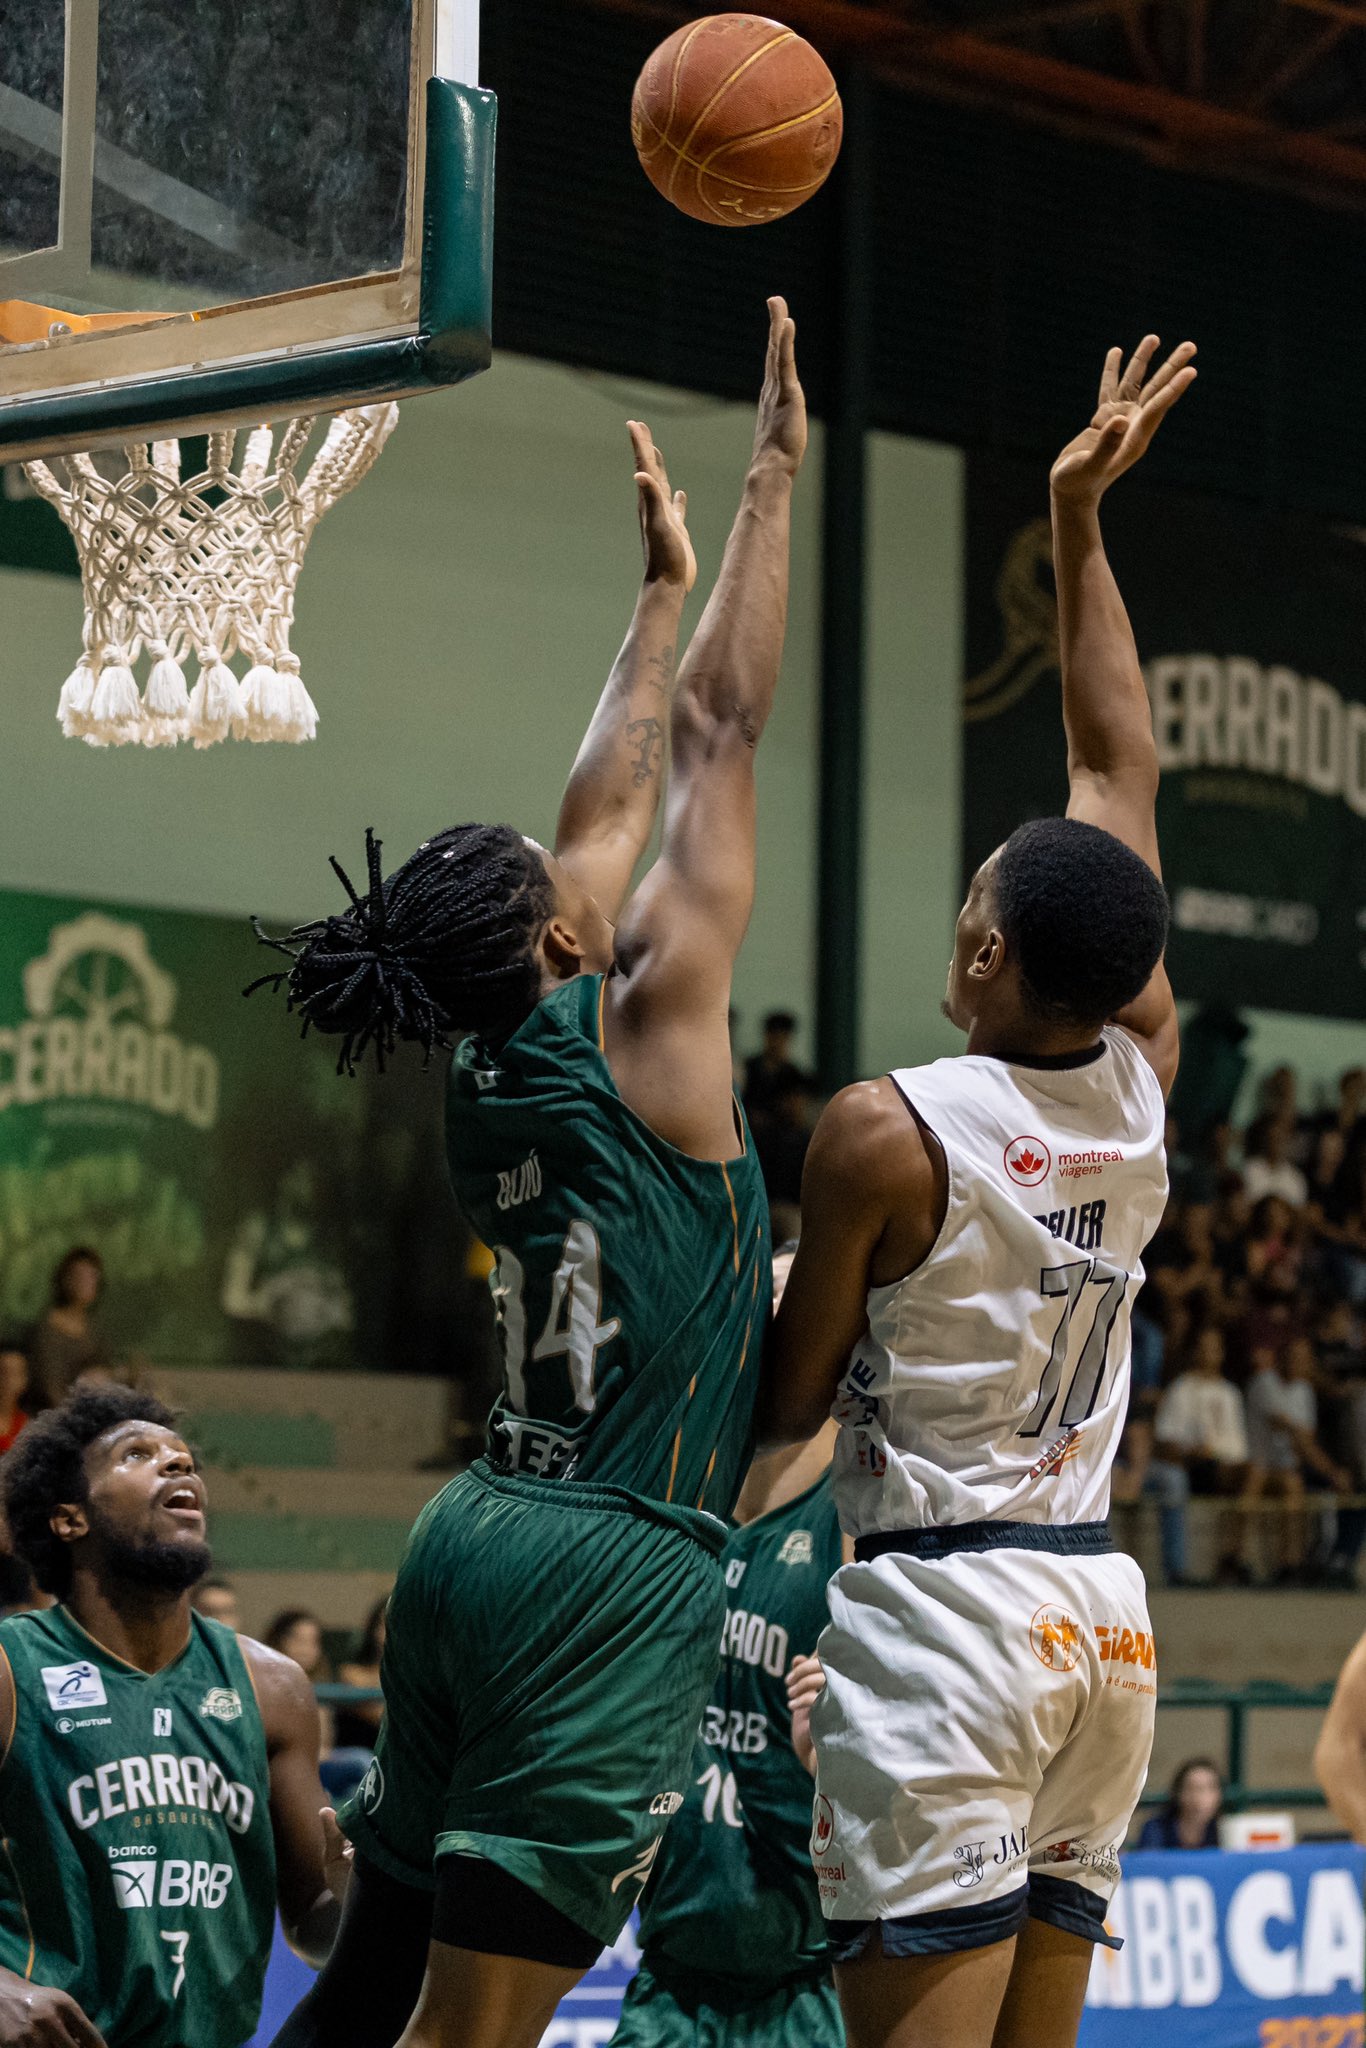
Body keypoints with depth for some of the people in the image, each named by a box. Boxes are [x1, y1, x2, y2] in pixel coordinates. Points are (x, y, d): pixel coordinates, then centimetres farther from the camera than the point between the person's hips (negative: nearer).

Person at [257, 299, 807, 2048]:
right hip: (618, 1570, -8)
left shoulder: (492, 1069, 11)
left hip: (482, 1541, 8)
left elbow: (612, 799, 24)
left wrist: (664, 587, 34)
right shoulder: (648, 1019, -8)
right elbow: (719, 729, -2)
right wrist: (769, 478, 6)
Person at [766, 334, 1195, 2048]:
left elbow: (791, 1406, -2)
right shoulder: (1146, 1088, 5)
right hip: (1101, 1609, 7)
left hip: (940, 1604, -7)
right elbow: (1118, 763, 15)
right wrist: (1076, 522, 21)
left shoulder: (886, 1133, -12)